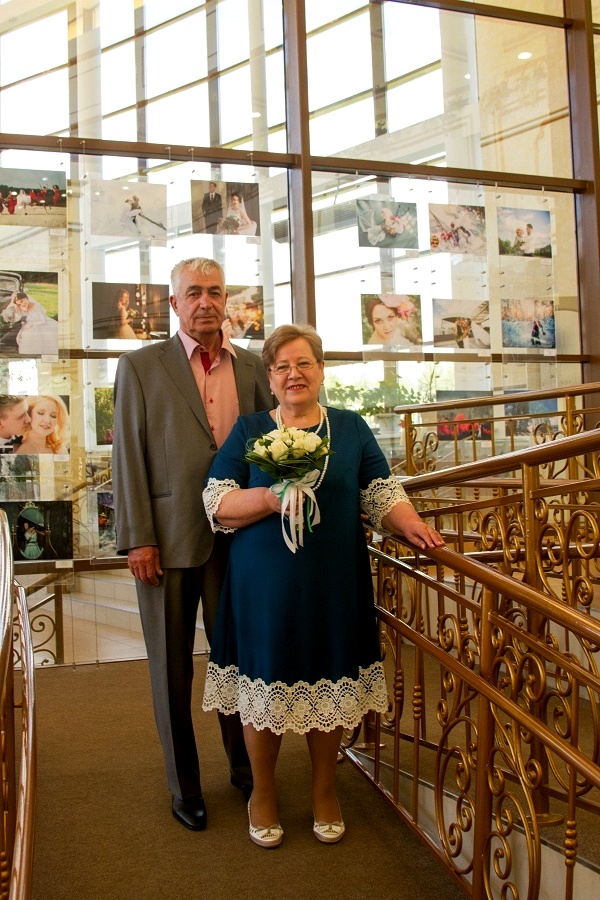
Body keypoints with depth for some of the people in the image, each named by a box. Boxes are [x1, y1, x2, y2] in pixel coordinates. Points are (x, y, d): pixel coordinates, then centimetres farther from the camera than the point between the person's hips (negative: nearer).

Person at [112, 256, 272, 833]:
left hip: (239, 537, 3)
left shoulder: (252, 368, 8)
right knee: (172, 667, 11)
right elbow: (128, 457, -4)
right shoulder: (140, 367, -1)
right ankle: (184, 784, 28)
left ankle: (244, 768, 34)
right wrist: (137, 540, -9)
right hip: (169, 540, -2)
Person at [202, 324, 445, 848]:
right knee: (264, 685, 6)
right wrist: (270, 500, -18)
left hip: (335, 585, 1)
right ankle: (263, 792, 29)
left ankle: (325, 790, 30)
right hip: (266, 586, -1)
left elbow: (382, 494, 6)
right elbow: (217, 504, -2)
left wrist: (411, 525, -13)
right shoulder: (248, 430, 5)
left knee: (330, 686, 8)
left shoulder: (351, 428, 9)